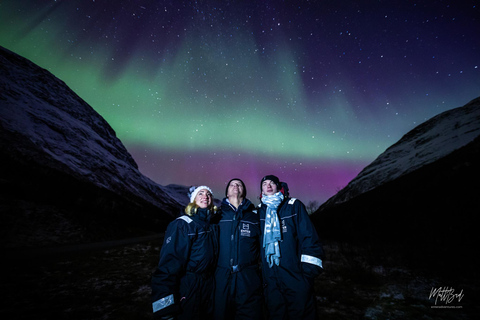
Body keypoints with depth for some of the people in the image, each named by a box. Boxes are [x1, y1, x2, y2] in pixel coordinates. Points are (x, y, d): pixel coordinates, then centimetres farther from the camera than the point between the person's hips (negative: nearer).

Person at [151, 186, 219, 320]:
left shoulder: (212, 226, 3)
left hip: (207, 288, 6)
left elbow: (213, 256, 10)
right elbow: (168, 265, -23)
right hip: (186, 292, -6)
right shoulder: (182, 225, -18)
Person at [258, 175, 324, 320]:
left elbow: (309, 236, -5)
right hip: (270, 279, 3)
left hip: (296, 276, -2)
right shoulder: (259, 212, 7)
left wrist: (309, 268, -12)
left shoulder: (294, 206, -1)